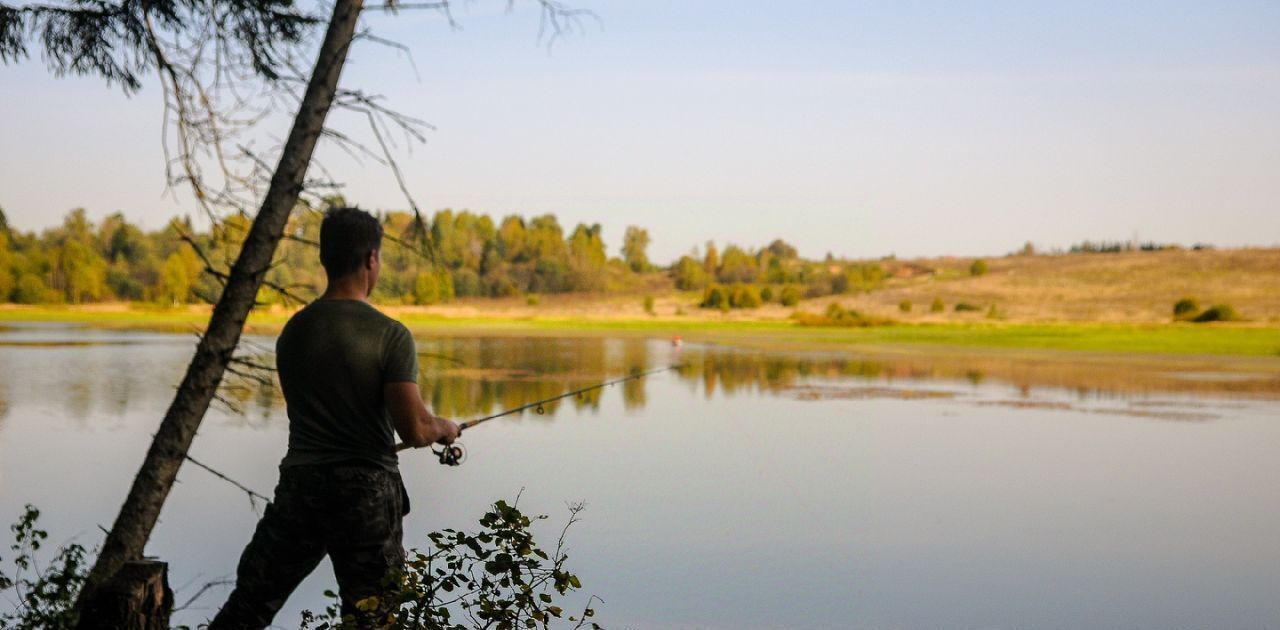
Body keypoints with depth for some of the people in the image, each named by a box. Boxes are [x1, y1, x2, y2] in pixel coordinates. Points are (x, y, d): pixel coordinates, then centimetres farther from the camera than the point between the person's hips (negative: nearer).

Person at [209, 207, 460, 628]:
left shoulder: (293, 331, 5)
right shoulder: (390, 335, -12)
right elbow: (414, 430, -17)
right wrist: (444, 429, 6)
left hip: (299, 486, 4)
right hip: (367, 492, -4)